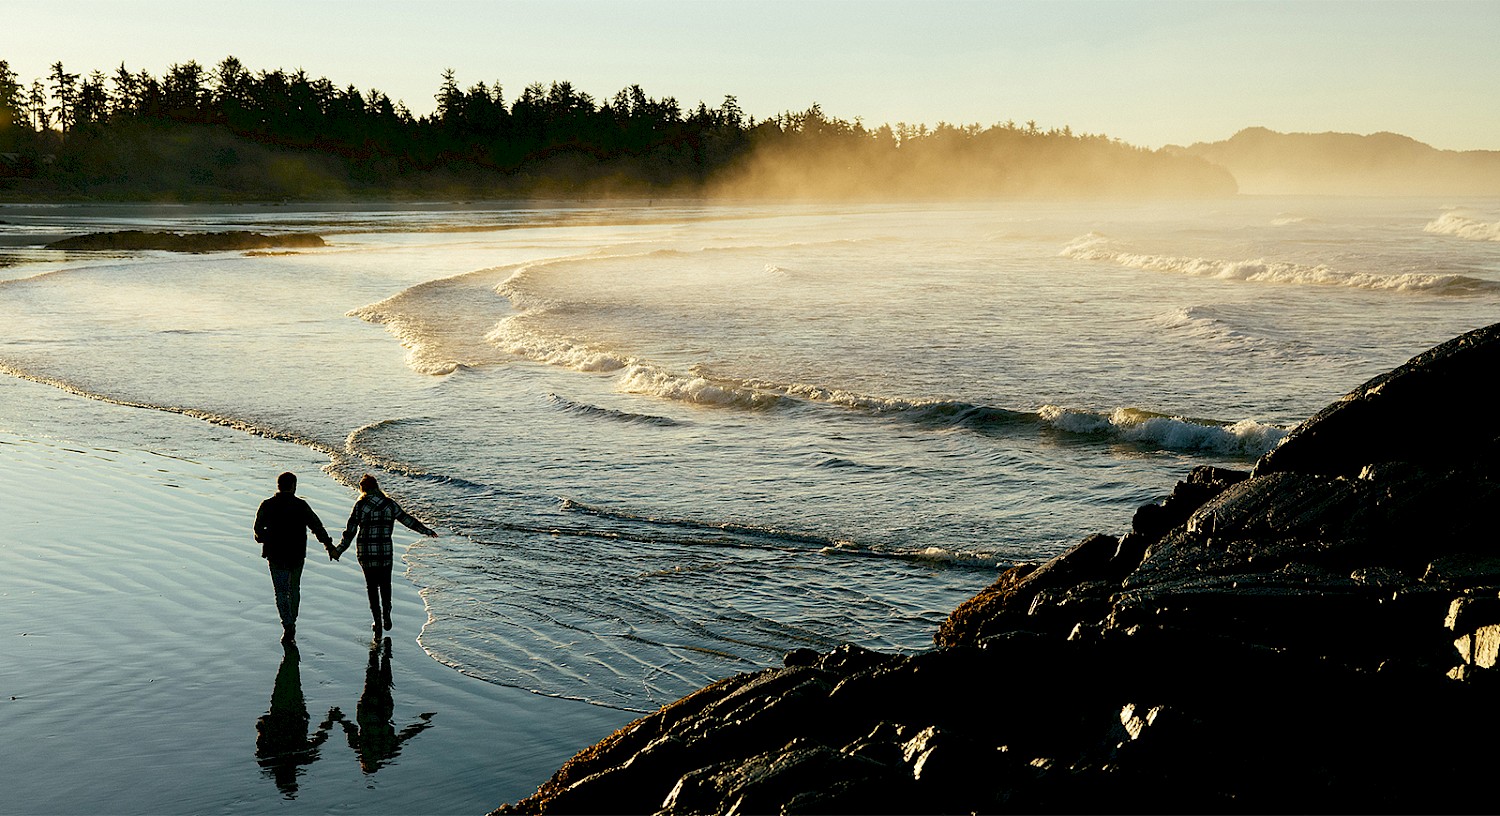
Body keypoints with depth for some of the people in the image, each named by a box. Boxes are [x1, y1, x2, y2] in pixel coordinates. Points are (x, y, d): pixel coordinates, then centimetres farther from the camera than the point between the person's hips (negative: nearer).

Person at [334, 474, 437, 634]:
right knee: (385, 584, 20)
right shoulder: (389, 504, 0)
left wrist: (339, 550, 2)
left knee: (371, 586, 11)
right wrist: (427, 531, 19)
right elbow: (408, 520, 7)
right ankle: (386, 616, 14)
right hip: (386, 551, 1)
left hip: (366, 552, -1)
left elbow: (350, 530, -5)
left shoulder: (360, 505, -5)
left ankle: (377, 620, 9)